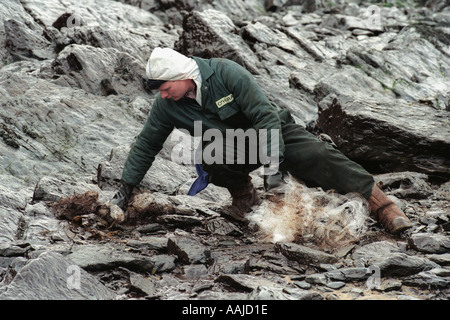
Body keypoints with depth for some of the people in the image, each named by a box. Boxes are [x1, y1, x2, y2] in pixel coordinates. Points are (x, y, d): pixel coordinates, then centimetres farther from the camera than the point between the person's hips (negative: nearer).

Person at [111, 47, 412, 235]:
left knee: (316, 156, -27)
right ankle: (244, 193, -5)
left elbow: (266, 116, -27)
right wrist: (127, 187, 4)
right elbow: (146, 144, 3)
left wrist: (273, 165, -32)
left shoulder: (226, 73, -26)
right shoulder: (167, 105, -11)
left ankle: (379, 202, -28)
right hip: (234, 150, 3)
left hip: (274, 132, -3)